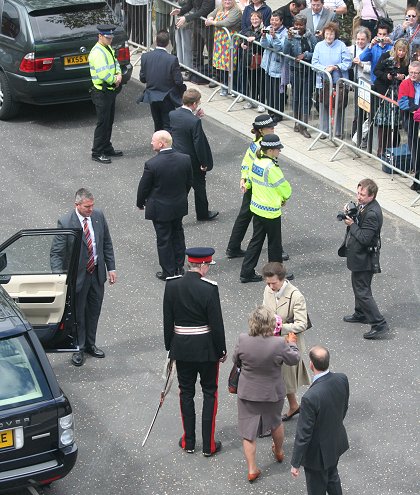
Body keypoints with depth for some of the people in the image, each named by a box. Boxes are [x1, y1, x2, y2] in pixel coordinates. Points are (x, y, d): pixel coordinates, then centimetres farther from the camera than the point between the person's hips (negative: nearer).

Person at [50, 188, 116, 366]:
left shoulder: (98, 216, -5)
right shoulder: (65, 223, -20)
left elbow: (107, 243, 7)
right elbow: (56, 253, -17)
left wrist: (111, 268, 4)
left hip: (97, 273, 5)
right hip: (78, 276, -5)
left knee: (94, 311, 19)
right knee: (78, 313, 10)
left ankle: (90, 344, 38)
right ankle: (78, 348, 27)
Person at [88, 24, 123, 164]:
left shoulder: (108, 49, 11)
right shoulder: (97, 53, -21)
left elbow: (115, 63, 17)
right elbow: (103, 74, -28)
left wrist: (119, 75, -4)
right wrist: (115, 80, -12)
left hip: (110, 90, 10)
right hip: (102, 93, -10)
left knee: (109, 121, 18)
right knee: (102, 122, -5)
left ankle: (107, 148, 29)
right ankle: (97, 153, 1)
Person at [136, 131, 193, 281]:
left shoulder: (151, 164, -25)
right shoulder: (185, 159, -11)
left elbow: (144, 187, -13)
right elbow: (189, 182, 2)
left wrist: (140, 203, 5)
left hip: (160, 209, -5)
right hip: (179, 206, 5)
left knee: (164, 240, 10)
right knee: (178, 236, 22)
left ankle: (169, 272, 20)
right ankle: (179, 267, 34)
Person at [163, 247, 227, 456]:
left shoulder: (171, 285, -7)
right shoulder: (209, 288, -18)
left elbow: (167, 320, 0)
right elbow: (216, 324, -14)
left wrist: (169, 347, 11)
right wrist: (221, 351, -1)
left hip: (181, 348, 3)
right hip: (206, 349, -3)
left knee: (186, 393, 15)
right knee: (210, 393, 10)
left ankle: (188, 442, 23)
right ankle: (208, 445, 14)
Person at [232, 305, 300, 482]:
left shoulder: (243, 340, -19)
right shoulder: (279, 343, -24)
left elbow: (235, 359, -1)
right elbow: (293, 359, -6)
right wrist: (292, 343, 13)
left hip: (247, 393, 0)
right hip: (272, 393, 0)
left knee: (248, 430, 12)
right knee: (276, 422, 27)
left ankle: (251, 469, 13)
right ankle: (279, 452, 50)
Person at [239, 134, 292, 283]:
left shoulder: (256, 162, -1)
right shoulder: (271, 167, -25)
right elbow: (284, 187, -15)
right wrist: (285, 197, 7)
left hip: (257, 208, 8)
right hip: (271, 211, -8)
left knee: (256, 240, 15)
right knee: (275, 243, 9)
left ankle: (247, 272, 17)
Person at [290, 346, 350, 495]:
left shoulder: (310, 397, -38)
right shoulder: (342, 379, -18)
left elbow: (303, 434, -27)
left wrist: (295, 464, -14)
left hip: (318, 452, -6)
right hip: (337, 442, 6)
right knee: (332, 477, 33)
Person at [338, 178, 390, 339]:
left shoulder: (372, 213, -29)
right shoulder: (364, 206, 1)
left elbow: (364, 238, -30)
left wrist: (352, 224, -20)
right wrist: (350, 214, -6)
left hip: (364, 258, -10)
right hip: (359, 255, 10)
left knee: (362, 292, -5)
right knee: (359, 286, 26)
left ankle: (379, 325, -1)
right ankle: (361, 314, 44)